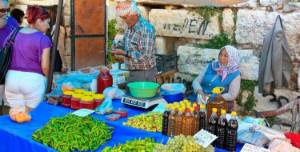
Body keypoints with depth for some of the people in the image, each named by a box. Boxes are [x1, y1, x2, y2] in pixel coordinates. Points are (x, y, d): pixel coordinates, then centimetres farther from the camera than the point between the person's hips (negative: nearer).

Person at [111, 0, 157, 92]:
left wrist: (124, 53, -24)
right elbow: (125, 42, 22)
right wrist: (119, 46, -1)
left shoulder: (146, 29, -23)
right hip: (133, 72, 9)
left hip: (144, 74, -9)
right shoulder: (129, 26, 5)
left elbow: (145, 56, -27)